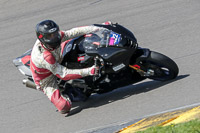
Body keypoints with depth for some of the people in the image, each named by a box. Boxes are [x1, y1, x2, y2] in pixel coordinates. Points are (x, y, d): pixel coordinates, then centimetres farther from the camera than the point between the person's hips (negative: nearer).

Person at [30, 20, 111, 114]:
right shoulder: (44, 57, -43)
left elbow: (73, 33, -16)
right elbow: (63, 74, -38)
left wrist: (98, 28, -22)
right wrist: (88, 72, -43)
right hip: (46, 79, -7)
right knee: (64, 107, -24)